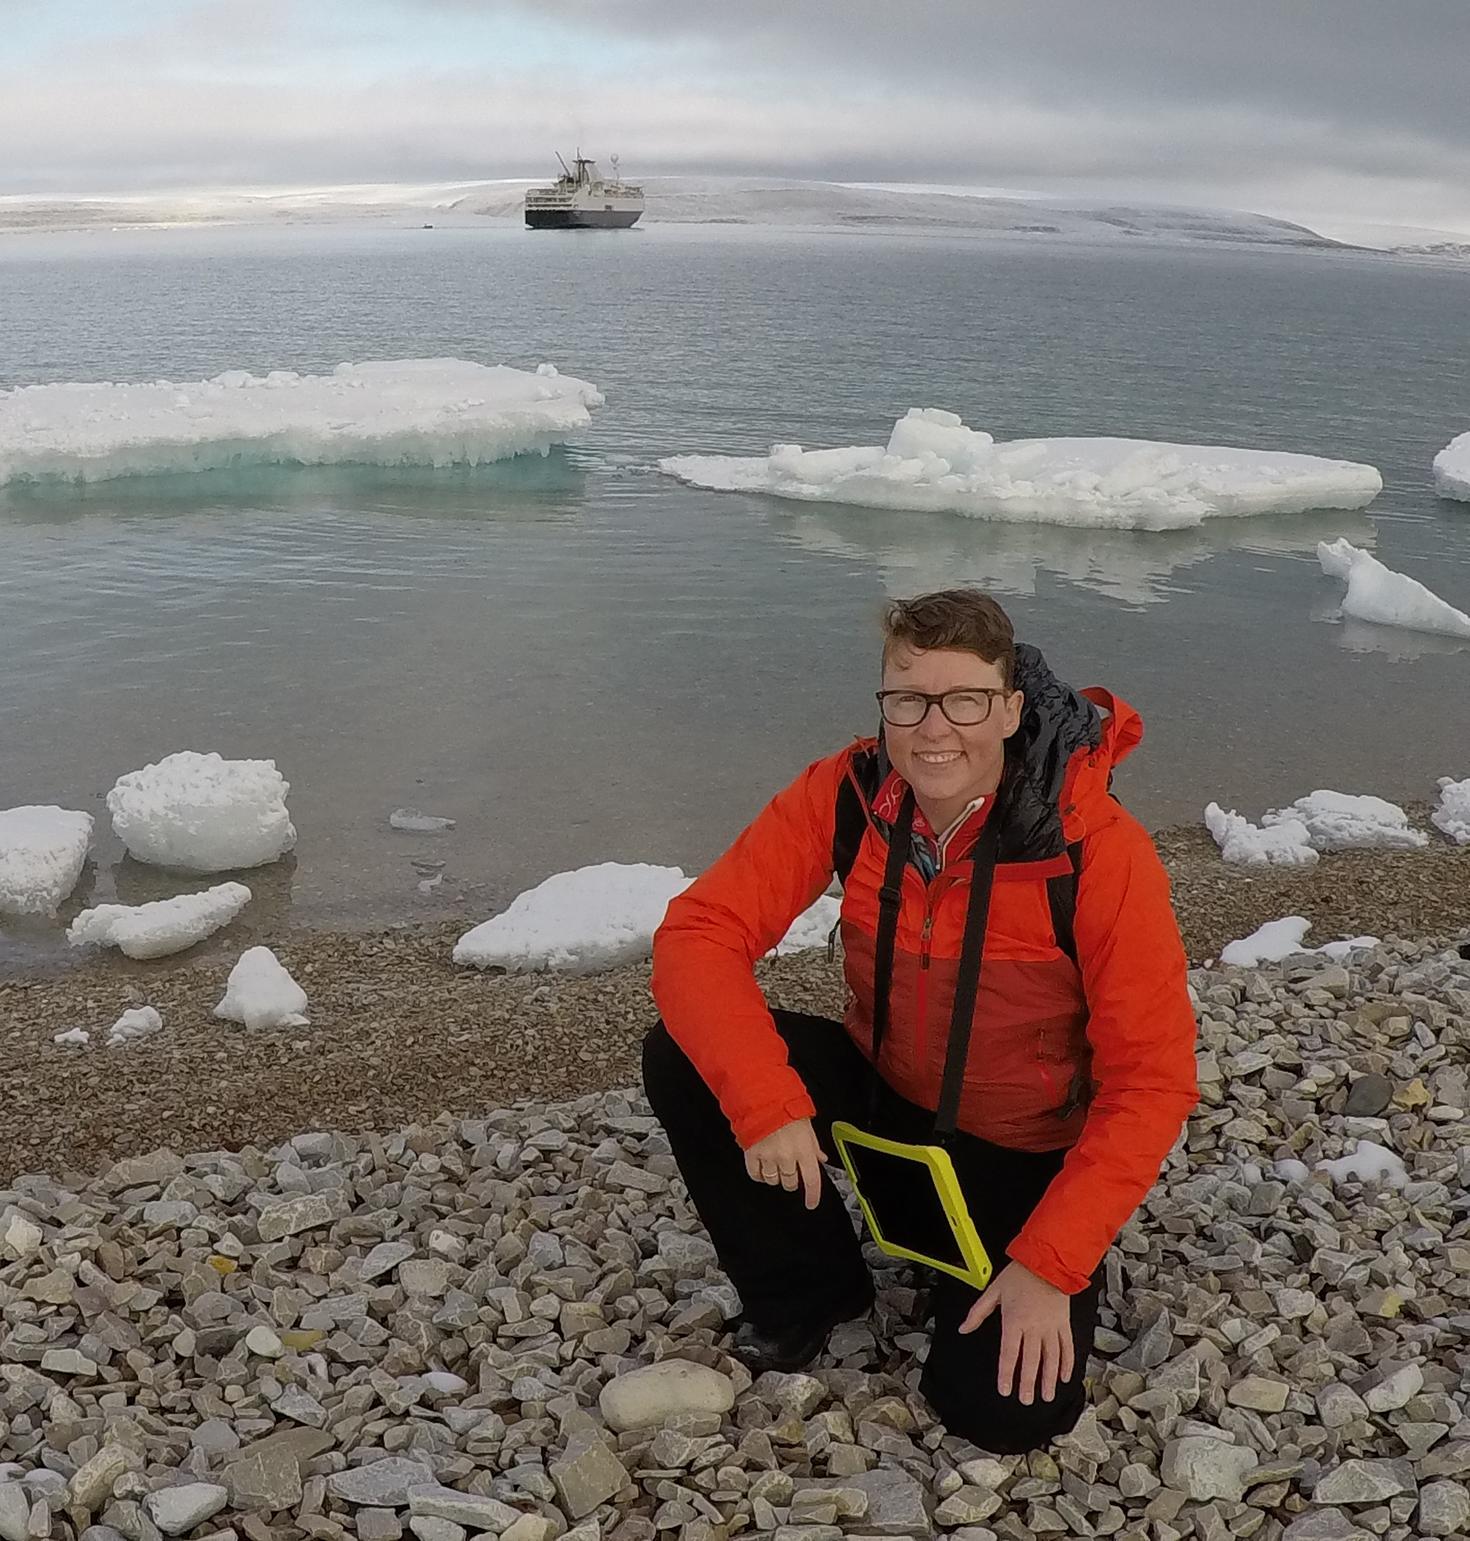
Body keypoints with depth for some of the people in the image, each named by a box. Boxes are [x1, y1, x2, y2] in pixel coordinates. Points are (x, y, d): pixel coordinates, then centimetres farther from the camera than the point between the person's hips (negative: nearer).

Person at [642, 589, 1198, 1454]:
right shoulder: (847, 796, -18)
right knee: (684, 1062, -20)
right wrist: (766, 1103, -35)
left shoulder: (1099, 852, -27)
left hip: (1025, 1153, -3)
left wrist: (1050, 1264, -26)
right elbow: (699, 934, -21)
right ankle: (811, 1293, 4)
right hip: (882, 1094, 3)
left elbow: (1151, 1082, -22)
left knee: (1006, 1413, -18)